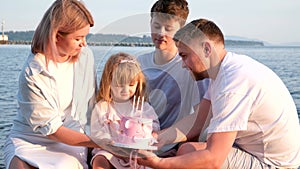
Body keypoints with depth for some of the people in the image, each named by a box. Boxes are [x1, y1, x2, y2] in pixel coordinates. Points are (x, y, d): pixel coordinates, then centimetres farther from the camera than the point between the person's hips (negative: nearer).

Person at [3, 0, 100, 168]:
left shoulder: (86, 56, -3)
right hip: (30, 140, -2)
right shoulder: (32, 74, -18)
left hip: (71, 142, 2)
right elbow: (51, 129, -16)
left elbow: (92, 104, 9)